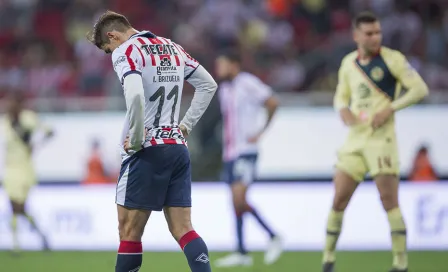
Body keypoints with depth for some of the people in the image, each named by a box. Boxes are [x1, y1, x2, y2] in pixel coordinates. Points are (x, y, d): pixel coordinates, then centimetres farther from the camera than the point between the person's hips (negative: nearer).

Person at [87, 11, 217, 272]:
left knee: (130, 232, 0)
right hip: (178, 148, 7)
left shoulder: (126, 51, -8)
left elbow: (135, 95, -26)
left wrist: (135, 140, -15)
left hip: (147, 152, -7)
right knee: (183, 229, 5)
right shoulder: (173, 47, 15)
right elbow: (209, 85, 20)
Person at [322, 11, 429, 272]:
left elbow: (420, 89, -8)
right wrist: (343, 110, -2)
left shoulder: (392, 59, -6)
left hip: (382, 139, -5)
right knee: (339, 201, 3)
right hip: (355, 140, 5)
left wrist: (390, 109, -17)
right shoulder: (348, 63, 10)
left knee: (390, 201, -9)